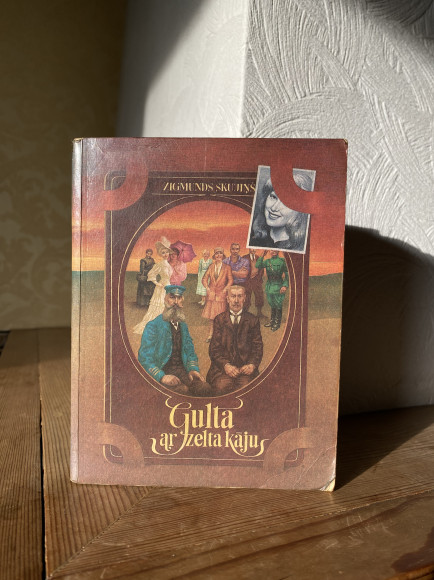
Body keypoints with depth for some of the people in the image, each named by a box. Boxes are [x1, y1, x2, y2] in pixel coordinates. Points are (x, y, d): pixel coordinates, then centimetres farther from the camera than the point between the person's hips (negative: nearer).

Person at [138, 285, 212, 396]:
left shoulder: (183, 326, 18)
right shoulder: (152, 326, -1)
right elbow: (144, 358, -8)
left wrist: (193, 369, -2)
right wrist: (162, 376, -22)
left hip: (181, 370, 5)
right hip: (160, 371, -5)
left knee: (204, 388, -23)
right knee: (182, 390, -34)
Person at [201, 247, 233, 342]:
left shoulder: (227, 267, 1)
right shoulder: (211, 266, 8)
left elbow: (230, 280, 0)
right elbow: (205, 278, 10)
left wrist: (225, 289, -11)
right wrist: (207, 287, -4)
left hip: (221, 294, -2)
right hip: (211, 293, 2)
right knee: (210, 316, 5)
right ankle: (210, 334, 13)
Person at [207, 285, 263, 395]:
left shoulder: (253, 320, 14)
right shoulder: (219, 320, 12)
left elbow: (258, 347, 10)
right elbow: (214, 348, 5)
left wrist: (252, 364, -10)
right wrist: (226, 365, -13)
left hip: (245, 367, 0)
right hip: (223, 366, 0)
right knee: (223, 387, -29)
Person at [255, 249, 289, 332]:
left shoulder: (282, 261, -5)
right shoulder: (267, 261, 7)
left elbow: (287, 274, -5)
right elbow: (258, 266, -7)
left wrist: (285, 285, -14)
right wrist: (262, 256, -11)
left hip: (278, 287, -4)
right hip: (269, 286, 4)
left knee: (278, 305, 3)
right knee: (272, 305, 15)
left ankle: (277, 323, 15)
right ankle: (272, 320, 29)